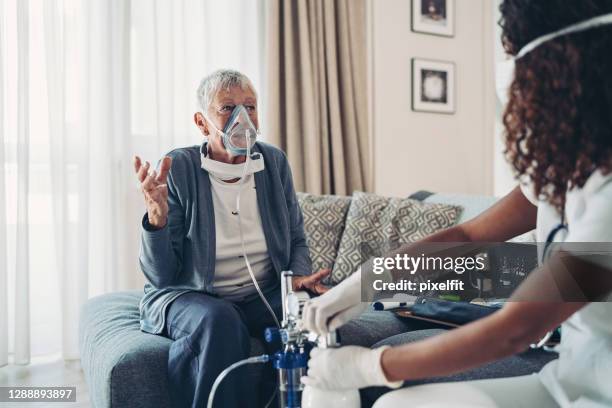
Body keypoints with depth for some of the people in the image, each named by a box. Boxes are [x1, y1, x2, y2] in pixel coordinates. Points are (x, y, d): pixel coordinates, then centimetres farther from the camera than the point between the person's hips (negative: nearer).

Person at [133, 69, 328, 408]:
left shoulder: (274, 162, 1)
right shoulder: (178, 169, -10)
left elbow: (296, 240, 13)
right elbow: (160, 277, -11)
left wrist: (300, 276, -9)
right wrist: (156, 217, -29)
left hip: (263, 296, 4)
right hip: (187, 296, -3)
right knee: (219, 320, -36)